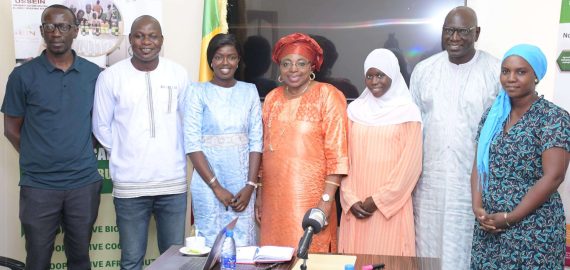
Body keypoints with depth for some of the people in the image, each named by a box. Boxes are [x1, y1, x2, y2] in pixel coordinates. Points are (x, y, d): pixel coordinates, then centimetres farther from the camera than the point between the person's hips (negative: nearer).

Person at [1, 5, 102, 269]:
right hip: (38, 185, -1)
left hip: (85, 182, 2)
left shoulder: (94, 74, 3)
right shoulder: (23, 75, -3)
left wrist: (82, 152, 5)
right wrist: (37, 159, 2)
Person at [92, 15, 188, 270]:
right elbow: (101, 127, 5)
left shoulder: (178, 73, 1)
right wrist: (125, 154, 7)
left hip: (173, 182, 2)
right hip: (129, 184, -1)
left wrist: (171, 154, 9)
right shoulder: (110, 76, -4)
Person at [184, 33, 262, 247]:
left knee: (243, 242, 2)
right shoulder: (198, 92, 0)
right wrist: (216, 186, -10)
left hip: (242, 184, 2)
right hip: (208, 183, -2)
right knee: (210, 243, 1)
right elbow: (192, 144, -6)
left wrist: (250, 186, -5)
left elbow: (256, 141, 4)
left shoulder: (249, 91, 8)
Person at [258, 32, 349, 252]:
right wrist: (259, 193, 13)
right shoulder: (272, 98, 10)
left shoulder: (327, 96, -5)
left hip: (310, 199, -5)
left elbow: (336, 154, -9)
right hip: (274, 199, 5)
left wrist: (327, 200, -15)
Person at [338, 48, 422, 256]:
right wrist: (350, 199, -4)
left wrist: (379, 200, -9)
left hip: (390, 205, -3)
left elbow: (410, 164, -7)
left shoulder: (408, 112, -3)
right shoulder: (355, 110, 7)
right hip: (356, 205, 3)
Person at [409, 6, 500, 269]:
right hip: (429, 178, 3)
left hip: (475, 180, -3)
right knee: (428, 247, 12)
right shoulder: (423, 70, 4)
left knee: (465, 247, 6)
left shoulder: (496, 72, -6)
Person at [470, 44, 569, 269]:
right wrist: (478, 207, -7)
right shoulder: (493, 114, 7)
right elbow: (479, 164, 8)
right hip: (489, 225, 5)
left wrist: (509, 218, -16)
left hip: (533, 228, -5)